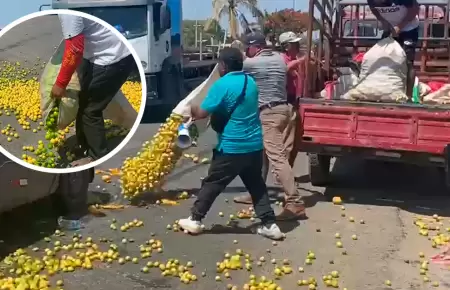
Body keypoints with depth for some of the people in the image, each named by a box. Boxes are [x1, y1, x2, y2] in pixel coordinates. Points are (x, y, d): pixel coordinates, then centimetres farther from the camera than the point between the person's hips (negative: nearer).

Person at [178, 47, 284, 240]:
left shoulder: (222, 85, -14)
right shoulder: (250, 82, 9)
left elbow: (202, 113, -13)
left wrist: (190, 109, 9)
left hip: (231, 147, -6)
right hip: (254, 145, 6)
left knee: (211, 184, 7)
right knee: (256, 185, 14)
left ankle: (195, 220, 18)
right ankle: (269, 225, 13)